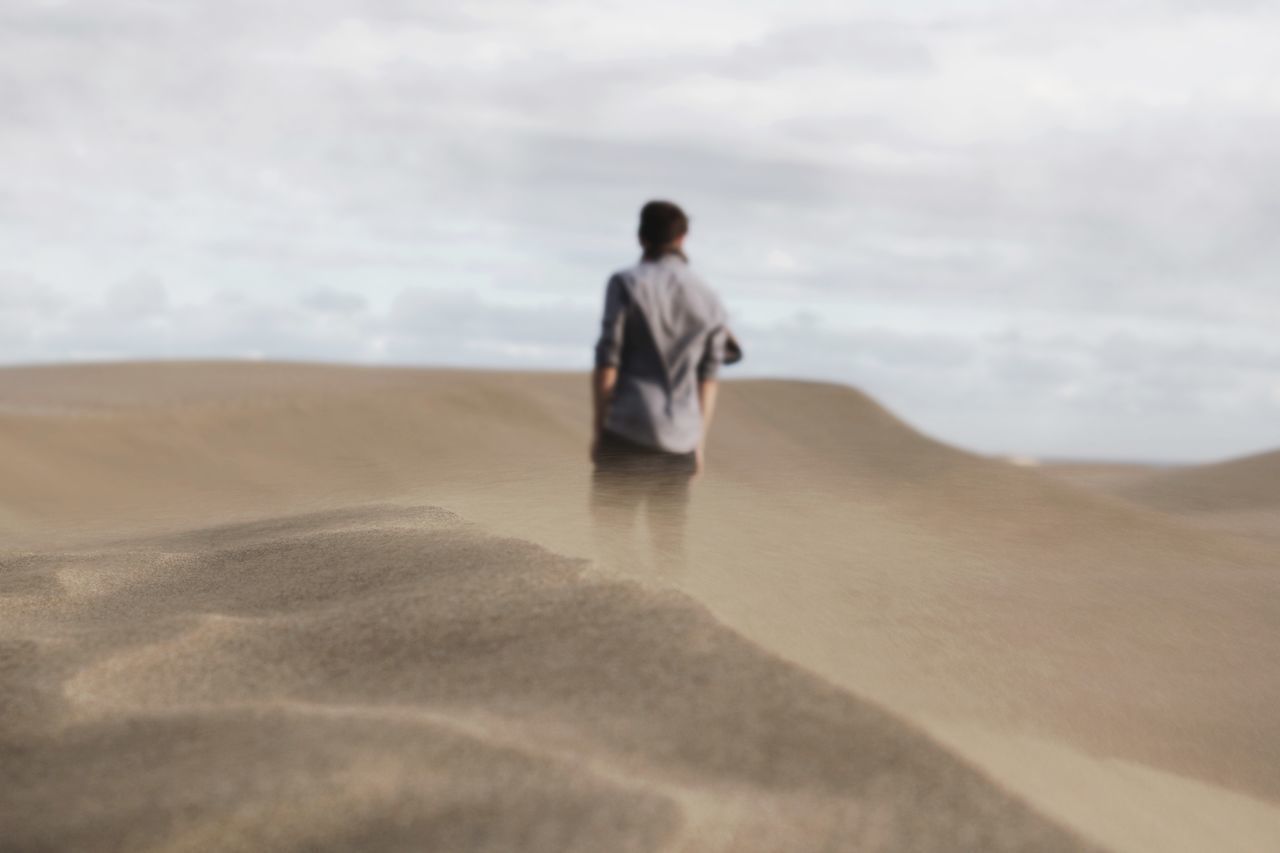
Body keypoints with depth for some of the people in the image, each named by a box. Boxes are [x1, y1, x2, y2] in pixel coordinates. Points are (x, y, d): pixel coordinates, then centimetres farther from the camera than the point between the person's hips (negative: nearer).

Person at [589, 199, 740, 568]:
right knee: (669, 541, 10)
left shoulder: (626, 284, -3)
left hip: (629, 430, -4)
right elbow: (708, 378, 11)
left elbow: (608, 362, -5)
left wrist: (597, 429, 0)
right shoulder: (709, 299, 10)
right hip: (680, 439, 4)